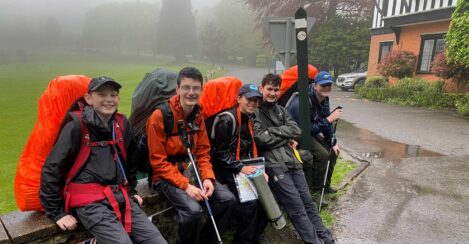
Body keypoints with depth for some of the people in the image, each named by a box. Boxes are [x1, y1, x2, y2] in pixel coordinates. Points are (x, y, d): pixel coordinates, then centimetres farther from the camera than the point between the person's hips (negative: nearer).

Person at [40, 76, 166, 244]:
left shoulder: (122, 124, 9)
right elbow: (51, 169, -5)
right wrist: (57, 212, -4)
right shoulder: (76, 126, -7)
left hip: (121, 197, 5)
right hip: (90, 201, -5)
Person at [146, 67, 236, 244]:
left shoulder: (198, 115, 4)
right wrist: (185, 185, -22)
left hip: (192, 170, 7)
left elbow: (203, 151, 8)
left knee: (228, 200, -7)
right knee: (193, 210, -29)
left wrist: (207, 177, -9)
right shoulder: (160, 116, -17)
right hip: (166, 175, -6)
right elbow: (158, 162, -16)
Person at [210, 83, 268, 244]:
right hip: (229, 170, -7)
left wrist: (259, 169, 6)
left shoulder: (250, 119, 10)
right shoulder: (227, 120, -15)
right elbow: (220, 152, -15)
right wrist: (240, 168, -19)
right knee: (249, 203, -20)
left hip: (246, 167, 7)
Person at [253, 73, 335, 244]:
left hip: (291, 159, 6)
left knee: (307, 201, 9)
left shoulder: (281, 110, 19)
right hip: (274, 164, -6)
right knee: (296, 205, -7)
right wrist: (286, 137, -2)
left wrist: (273, 130, -7)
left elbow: (296, 131, 6)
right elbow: (262, 139, -13)